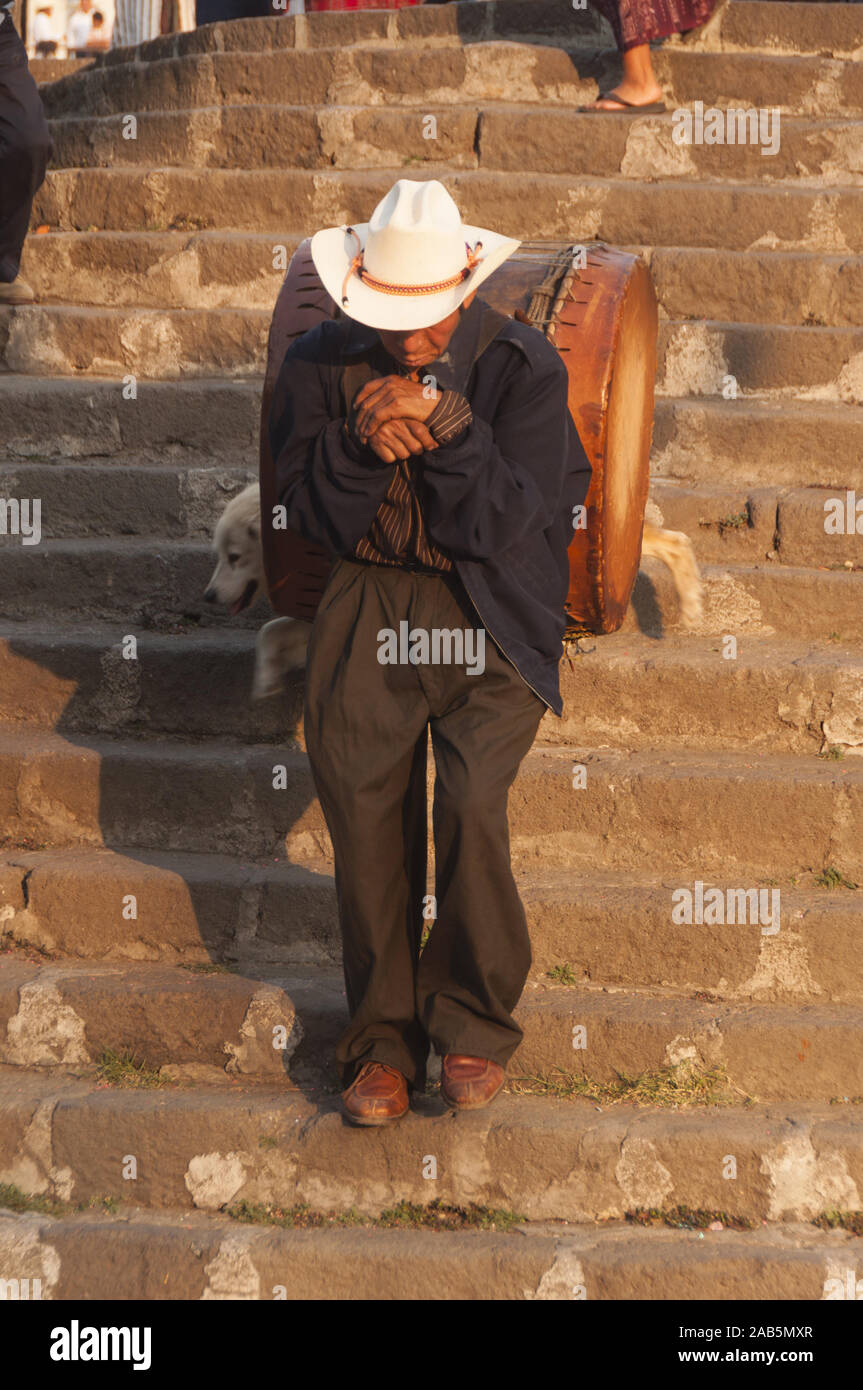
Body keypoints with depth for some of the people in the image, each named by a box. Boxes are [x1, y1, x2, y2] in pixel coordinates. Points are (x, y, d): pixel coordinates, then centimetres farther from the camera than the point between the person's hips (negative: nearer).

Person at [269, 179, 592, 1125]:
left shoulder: (522, 365, -5)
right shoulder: (320, 365, 2)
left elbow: (511, 529, -10)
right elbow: (310, 518, 1)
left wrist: (448, 429, -22)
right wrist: (360, 445, -18)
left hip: (489, 614, -2)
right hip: (369, 608, 2)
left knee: (472, 805, -22)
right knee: (363, 810, -13)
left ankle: (473, 1027, -2)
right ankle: (383, 1040, 2)